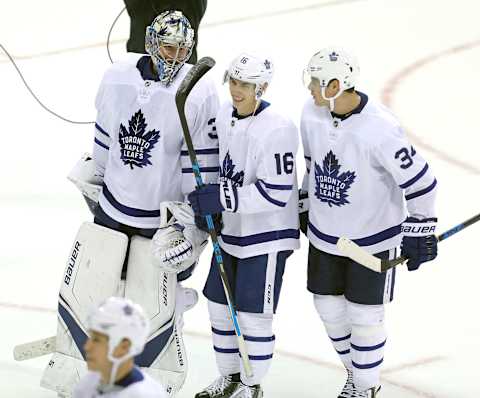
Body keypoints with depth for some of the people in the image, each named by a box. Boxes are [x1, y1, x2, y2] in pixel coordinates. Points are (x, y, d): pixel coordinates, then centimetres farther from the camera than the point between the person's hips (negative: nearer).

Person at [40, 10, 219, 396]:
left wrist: (190, 221, -13)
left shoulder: (200, 93, -16)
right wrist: (91, 180, 23)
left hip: (164, 219, -4)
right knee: (83, 289, 8)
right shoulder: (117, 79, -3)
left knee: (153, 308, 0)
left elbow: (203, 167, -13)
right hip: (111, 208, 4)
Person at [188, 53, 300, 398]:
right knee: (220, 305, 16)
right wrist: (208, 203, 11)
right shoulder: (224, 115, 2)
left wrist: (220, 198, -27)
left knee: (252, 315, 0)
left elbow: (275, 194, -26)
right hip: (232, 229, 8)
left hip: (266, 235, -8)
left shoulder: (277, 130, -23)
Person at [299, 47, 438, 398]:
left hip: (373, 236, -6)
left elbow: (420, 182, -21)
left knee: (364, 314, 3)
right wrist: (306, 205, 18)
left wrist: (420, 231, -16)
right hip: (324, 232, 6)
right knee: (328, 306, 15)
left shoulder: (380, 130, -29)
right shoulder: (312, 114, -9)